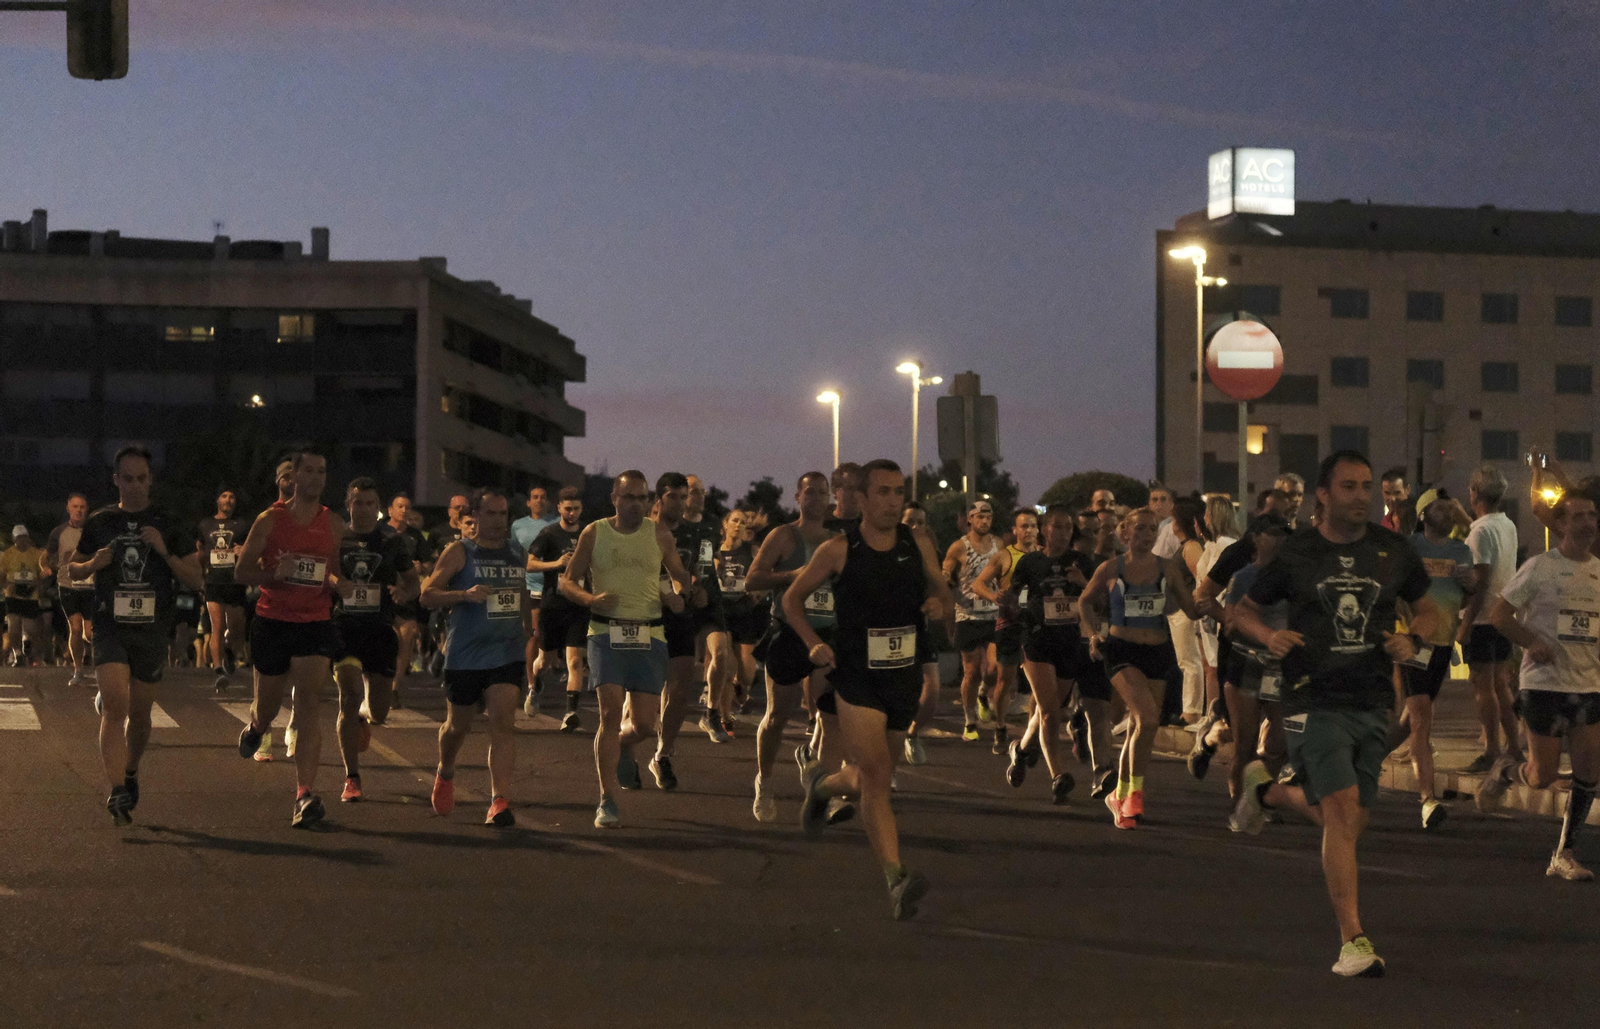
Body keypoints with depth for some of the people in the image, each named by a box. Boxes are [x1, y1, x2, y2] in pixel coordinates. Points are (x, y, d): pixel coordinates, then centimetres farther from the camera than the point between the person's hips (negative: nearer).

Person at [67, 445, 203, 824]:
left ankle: (131, 772, 38)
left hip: (151, 629, 1)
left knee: (139, 714, 11)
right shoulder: (99, 523, 6)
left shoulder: (168, 526, 4)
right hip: (110, 625, -1)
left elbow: (195, 580, 3)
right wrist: (94, 564, -5)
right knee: (115, 706, -18)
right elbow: (72, 569, 17)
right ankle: (117, 792, -23)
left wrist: (164, 552, -12)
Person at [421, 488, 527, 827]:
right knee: (458, 725, 12)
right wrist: (465, 595, -23)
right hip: (465, 656, -2)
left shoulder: (518, 554, 11)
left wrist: (528, 639, 24)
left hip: (508, 654, 2)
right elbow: (427, 595, -8)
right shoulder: (459, 551, -3)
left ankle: (500, 800, -19)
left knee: (503, 722, -14)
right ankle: (445, 774, 44)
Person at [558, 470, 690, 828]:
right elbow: (568, 581, 9)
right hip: (606, 634, -1)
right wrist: (590, 598, -12)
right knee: (610, 713, -13)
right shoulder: (594, 533, 5)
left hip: (649, 637, 2)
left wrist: (676, 595, -8)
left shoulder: (659, 534, 7)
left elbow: (681, 577, 16)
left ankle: (622, 748, 37)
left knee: (644, 724, 0)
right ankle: (607, 801, -6)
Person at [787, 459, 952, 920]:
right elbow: (792, 599, 5)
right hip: (855, 678, -4)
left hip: (903, 677, 5)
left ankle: (822, 786, 50)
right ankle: (896, 880, -22)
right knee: (877, 777, -17)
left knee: (869, 776, 16)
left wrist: (937, 601, -5)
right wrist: (814, 643, -10)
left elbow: (941, 589, 19)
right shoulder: (838, 550, -6)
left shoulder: (917, 546, 3)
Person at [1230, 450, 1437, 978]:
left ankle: (1266, 790, 42)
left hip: (1373, 703, 4)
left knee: (1343, 822, 11)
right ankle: (1353, 939, -12)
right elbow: (1242, 609, 10)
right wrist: (1269, 635, -11)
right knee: (1343, 810, -16)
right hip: (1315, 701, -4)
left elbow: (1428, 610, 19)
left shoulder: (1393, 551, 6)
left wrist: (1412, 639, -3)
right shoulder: (1295, 553, 0)